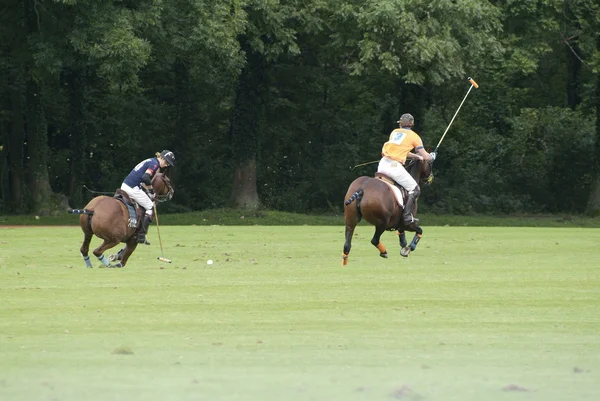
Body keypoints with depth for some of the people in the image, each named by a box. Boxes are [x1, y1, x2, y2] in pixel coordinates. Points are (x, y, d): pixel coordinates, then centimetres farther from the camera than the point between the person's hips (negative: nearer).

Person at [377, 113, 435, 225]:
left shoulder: (394, 132, 21)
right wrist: (432, 157, 29)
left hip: (383, 163, 5)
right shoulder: (414, 136, 6)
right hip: (395, 166, -5)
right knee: (414, 189, 6)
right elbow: (426, 157, 6)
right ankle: (407, 216, -5)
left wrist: (417, 156, 36)